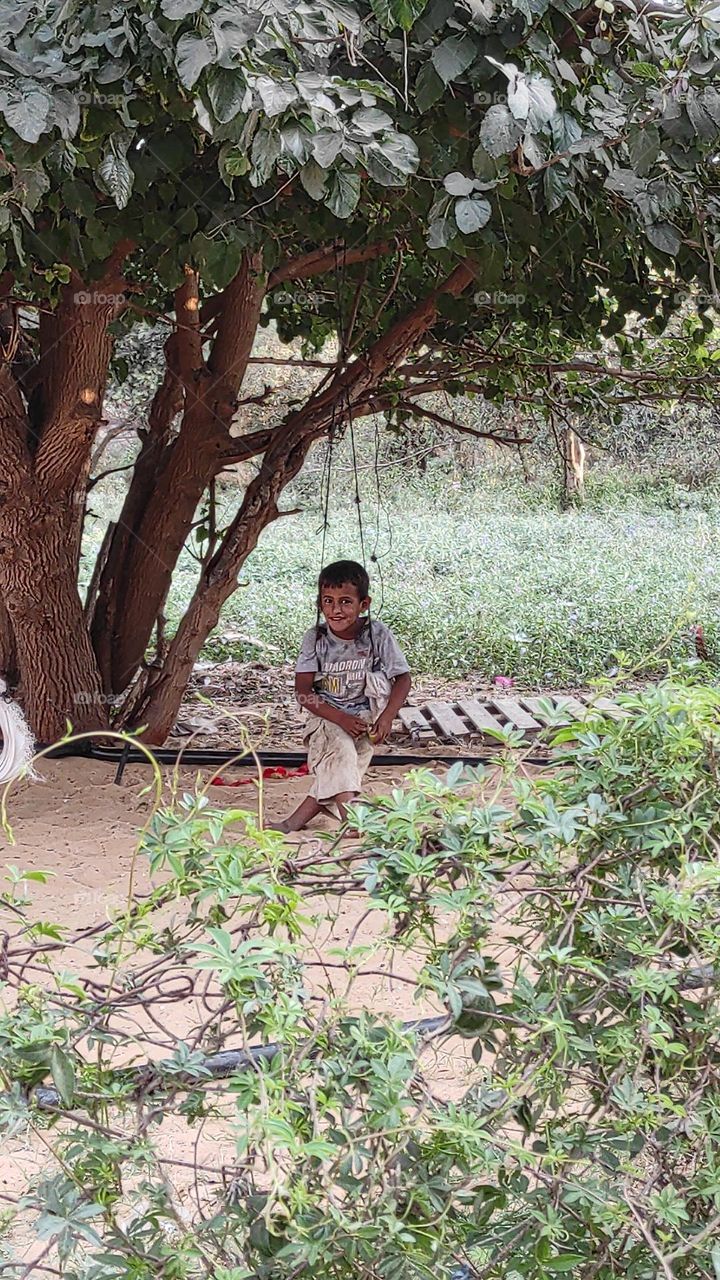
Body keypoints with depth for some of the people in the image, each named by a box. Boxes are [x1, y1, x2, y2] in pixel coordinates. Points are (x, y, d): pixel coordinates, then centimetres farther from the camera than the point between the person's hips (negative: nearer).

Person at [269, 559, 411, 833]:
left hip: (366, 716, 1)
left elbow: (403, 679, -4)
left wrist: (387, 716, -21)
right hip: (327, 716, -1)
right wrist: (341, 719, -22)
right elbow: (303, 693, -10)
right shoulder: (315, 638, -8)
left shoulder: (377, 634, -9)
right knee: (341, 748, -30)